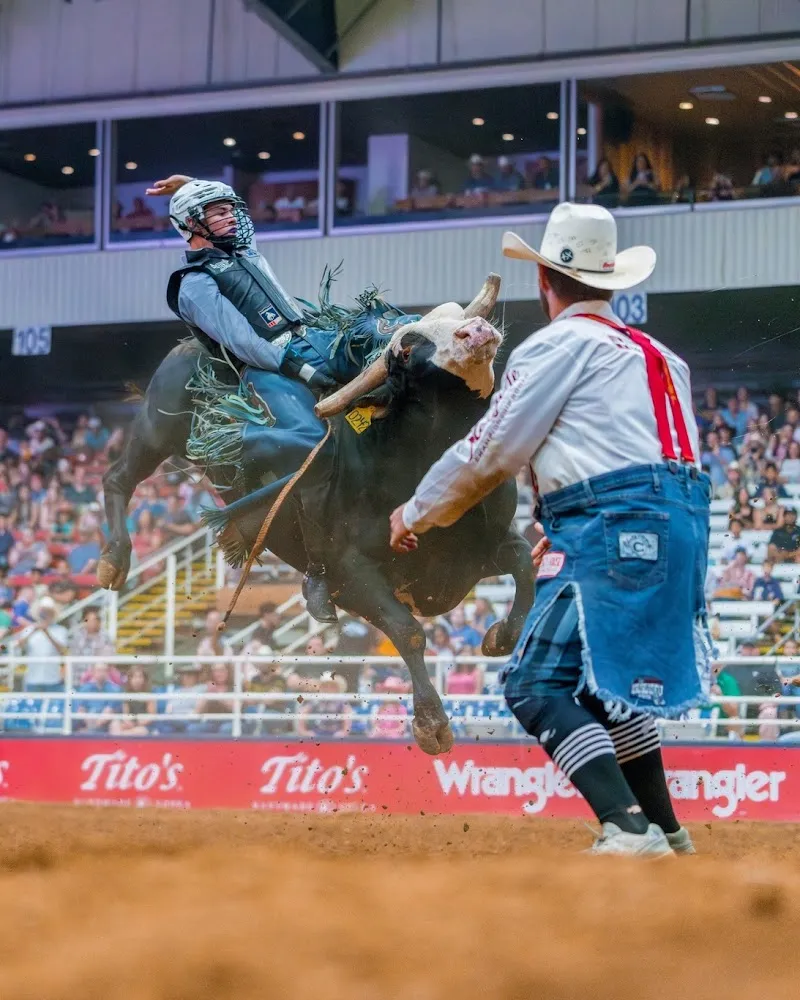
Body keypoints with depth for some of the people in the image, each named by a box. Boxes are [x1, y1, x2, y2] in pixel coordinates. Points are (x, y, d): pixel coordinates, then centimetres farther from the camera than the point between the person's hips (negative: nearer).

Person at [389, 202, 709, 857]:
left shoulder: (559, 344, 0)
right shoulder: (661, 357, 24)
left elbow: (490, 454, 2)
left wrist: (416, 514, 16)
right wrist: (566, 526, 37)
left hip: (615, 531, -9)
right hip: (679, 525, 9)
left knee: (539, 686, -11)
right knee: (603, 682, 21)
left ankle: (629, 828, -25)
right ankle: (665, 830, 19)